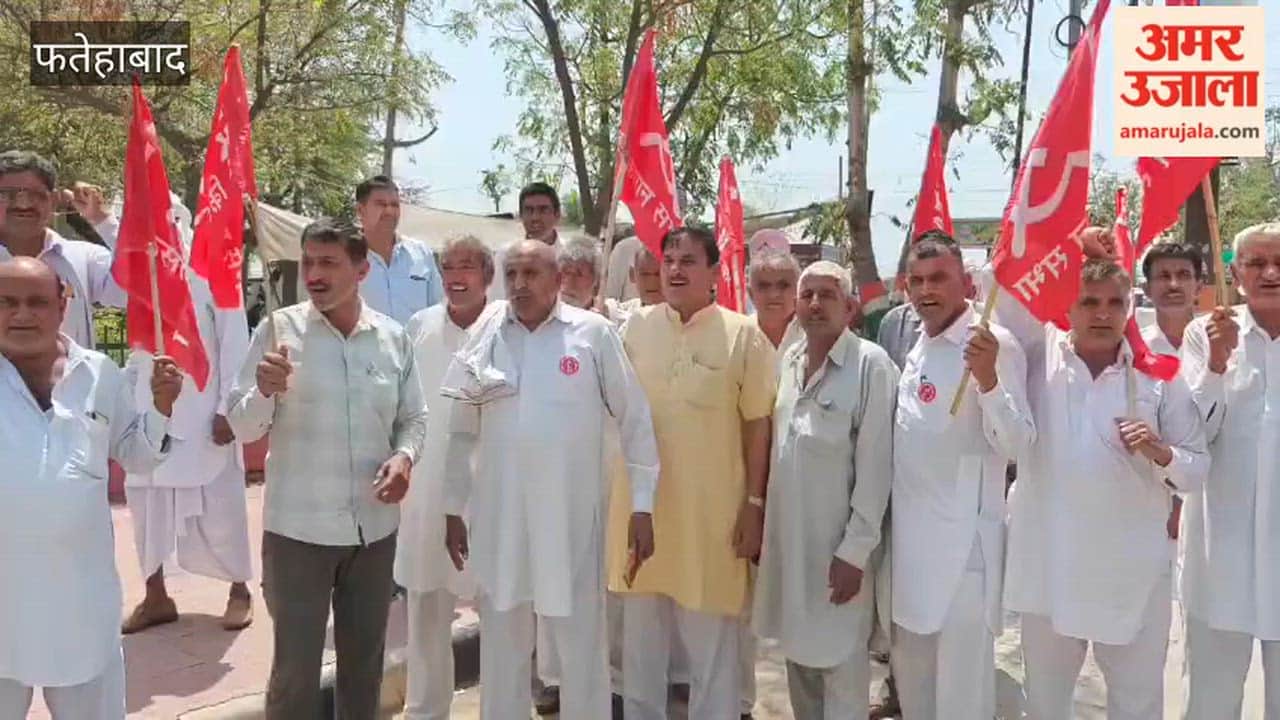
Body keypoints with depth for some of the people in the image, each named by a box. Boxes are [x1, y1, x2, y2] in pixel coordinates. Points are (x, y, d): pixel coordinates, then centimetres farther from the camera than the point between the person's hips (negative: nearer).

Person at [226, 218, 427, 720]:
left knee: (364, 660, 18)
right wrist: (264, 391, -27)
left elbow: (413, 418, 10)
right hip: (298, 529, -3)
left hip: (374, 528, 3)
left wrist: (404, 456, -10)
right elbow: (243, 428, -6)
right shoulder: (278, 329, -6)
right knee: (295, 668, 6)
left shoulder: (393, 337, 1)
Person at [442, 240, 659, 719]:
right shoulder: (484, 341, 5)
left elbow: (634, 418, -1)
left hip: (571, 517, -2)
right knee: (501, 645, 16)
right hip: (499, 518, 3)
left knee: (581, 645, 8)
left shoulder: (593, 333, -3)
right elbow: (462, 433, 11)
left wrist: (642, 504, -3)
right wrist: (453, 508, 11)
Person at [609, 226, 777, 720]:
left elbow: (757, 427, -4)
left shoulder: (743, 335, -7)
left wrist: (755, 505, -6)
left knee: (712, 646, 10)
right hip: (641, 504, 3)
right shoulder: (635, 327, 2)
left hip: (713, 512, -3)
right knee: (640, 640, 18)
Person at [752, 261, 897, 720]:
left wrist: (855, 550, -15)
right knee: (798, 652, 18)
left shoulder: (870, 365, -13)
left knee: (840, 660, 6)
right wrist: (762, 524, 11)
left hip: (838, 543, -6)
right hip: (787, 535, 6)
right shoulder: (788, 361, 7)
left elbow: (875, 465, -14)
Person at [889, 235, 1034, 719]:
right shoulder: (918, 347, 10)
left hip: (961, 535, -7)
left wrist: (987, 379, -33)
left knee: (961, 676, 2)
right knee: (910, 665, 20)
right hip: (910, 532, 8)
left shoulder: (994, 344, -13)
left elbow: (1014, 445, -21)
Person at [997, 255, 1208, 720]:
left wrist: (1160, 453, -19)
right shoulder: (1041, 352, 0)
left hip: (1132, 571, 0)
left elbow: (1198, 469, 1)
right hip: (1049, 564, 1)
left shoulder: (1159, 375, -1)